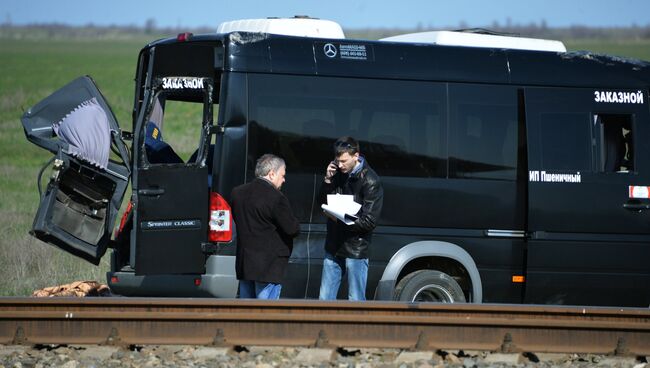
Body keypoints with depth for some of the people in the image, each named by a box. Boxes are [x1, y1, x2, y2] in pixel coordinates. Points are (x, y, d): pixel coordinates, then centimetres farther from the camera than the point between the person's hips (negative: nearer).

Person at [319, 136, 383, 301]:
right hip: (334, 247, 6)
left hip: (356, 249, -6)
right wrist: (327, 181, -3)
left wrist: (340, 220, -21)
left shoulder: (370, 181, -13)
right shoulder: (338, 174, 6)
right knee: (325, 299, 9)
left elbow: (369, 221, -15)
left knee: (356, 301, 0)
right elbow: (323, 203, 13)